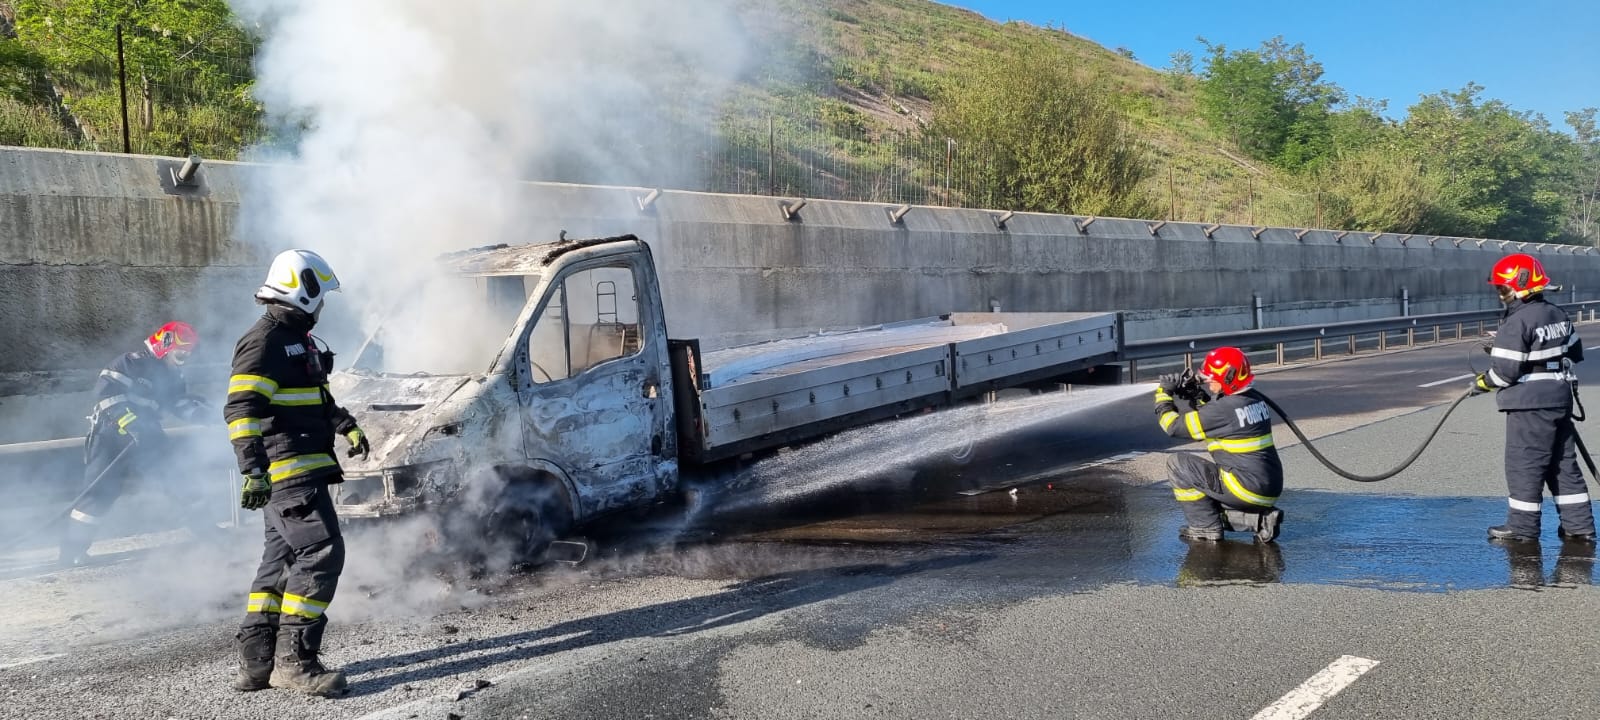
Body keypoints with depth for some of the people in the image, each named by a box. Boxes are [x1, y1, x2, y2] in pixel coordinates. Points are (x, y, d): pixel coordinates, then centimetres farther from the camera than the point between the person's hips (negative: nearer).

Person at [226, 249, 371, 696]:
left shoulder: (299, 339, 20)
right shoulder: (264, 342, -13)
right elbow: (241, 410, -21)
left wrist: (347, 426, 24)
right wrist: (253, 470, -28)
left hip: (303, 470, 11)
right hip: (289, 470, -11)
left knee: (283, 561, 12)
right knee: (321, 553, -13)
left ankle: (257, 662, 18)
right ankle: (294, 659, -10)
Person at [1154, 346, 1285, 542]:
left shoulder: (1224, 408, -19)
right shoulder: (1256, 400, 7)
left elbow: (1174, 426, -9)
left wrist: (1164, 393, 5)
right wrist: (1197, 397, 13)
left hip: (1248, 488, -9)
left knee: (1178, 462, -3)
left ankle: (1205, 527, 1)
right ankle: (1260, 518, 9)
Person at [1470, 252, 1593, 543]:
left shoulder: (1517, 323, -18)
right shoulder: (1557, 314, 10)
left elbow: (1505, 370, -19)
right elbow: (1575, 352, 21)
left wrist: (1482, 383, -3)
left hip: (1530, 405, -9)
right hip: (1561, 399, 9)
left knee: (1524, 464, 0)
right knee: (1564, 463, 14)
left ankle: (1522, 527, 7)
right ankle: (1579, 526, 17)